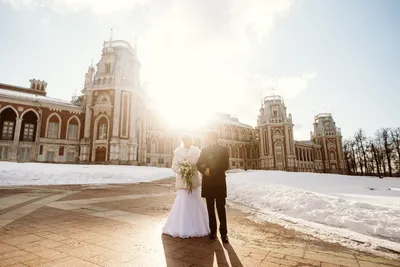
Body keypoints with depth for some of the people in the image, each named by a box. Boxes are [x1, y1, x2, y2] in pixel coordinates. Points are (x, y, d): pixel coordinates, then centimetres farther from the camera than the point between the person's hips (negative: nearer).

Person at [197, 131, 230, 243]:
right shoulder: (204, 150, 10)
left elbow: (225, 166, -9)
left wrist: (211, 171, -13)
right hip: (208, 183, 3)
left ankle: (224, 233, 10)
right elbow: (199, 165, 6)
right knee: (210, 208, 9)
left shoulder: (223, 150, 0)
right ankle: (213, 231, 20)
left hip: (219, 183, -3)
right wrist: (204, 171, -15)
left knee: (221, 208, 1)